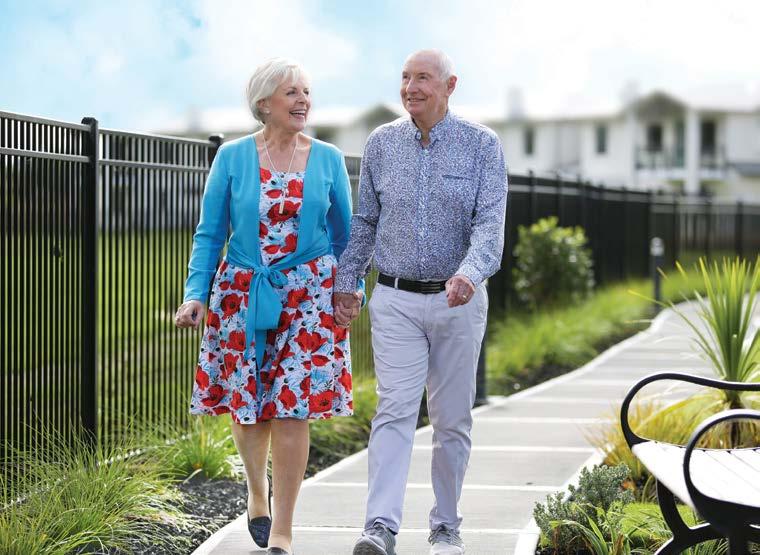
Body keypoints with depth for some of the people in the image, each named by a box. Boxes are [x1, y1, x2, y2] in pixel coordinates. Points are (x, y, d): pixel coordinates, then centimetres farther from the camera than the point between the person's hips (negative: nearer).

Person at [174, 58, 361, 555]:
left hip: (308, 294, 0)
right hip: (243, 293, 0)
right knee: (245, 404, 6)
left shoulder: (328, 159, 4)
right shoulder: (233, 157, 1)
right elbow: (210, 233, 1)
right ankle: (258, 491, 36)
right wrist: (195, 294, -10)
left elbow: (345, 234, 11)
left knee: (293, 407, -6)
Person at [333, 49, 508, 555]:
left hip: (459, 301, 0)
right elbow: (364, 220, 13)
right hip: (396, 301, 1)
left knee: (453, 419, 8)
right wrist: (346, 282, 10)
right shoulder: (381, 143, 4)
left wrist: (470, 273, -31)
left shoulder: (482, 145, -3)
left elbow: (490, 222, -14)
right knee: (395, 411, -12)